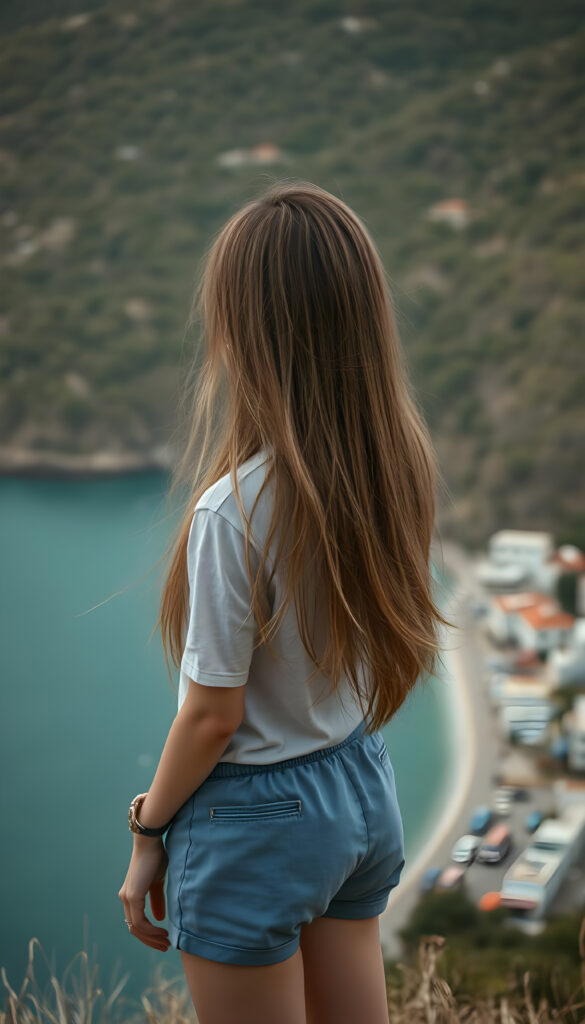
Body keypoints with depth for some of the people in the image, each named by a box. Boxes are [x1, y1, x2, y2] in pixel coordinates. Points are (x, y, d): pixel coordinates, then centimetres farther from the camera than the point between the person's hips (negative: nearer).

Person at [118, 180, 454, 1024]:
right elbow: (378, 648, 3)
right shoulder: (400, 465, -7)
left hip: (258, 819, -7)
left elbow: (213, 714, -17)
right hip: (365, 792, 7)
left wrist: (147, 836, -4)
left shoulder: (235, 509, -27)